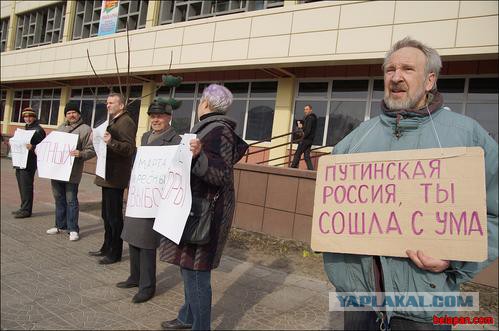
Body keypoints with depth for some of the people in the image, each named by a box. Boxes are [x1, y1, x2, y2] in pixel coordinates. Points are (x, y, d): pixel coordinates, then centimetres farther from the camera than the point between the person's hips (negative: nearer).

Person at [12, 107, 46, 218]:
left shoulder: (38, 130, -8)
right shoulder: (26, 128, 20)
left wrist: (32, 147, -31)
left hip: (29, 163, -9)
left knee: (26, 187, -5)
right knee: (22, 187, 14)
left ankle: (26, 210, 1)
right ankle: (24, 208, 23)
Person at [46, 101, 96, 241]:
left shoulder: (85, 129, -5)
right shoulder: (60, 127, 17)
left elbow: (91, 150, -11)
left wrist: (80, 154, -29)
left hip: (71, 172, -7)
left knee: (71, 200, -3)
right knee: (59, 199, 15)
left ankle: (73, 229, 6)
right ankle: (61, 225, 29)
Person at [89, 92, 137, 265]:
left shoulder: (126, 122, -13)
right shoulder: (113, 121, 19)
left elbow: (129, 148, -23)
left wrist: (111, 142, -36)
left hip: (116, 177, -10)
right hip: (108, 175, 10)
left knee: (114, 216, -2)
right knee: (106, 215, 17)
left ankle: (115, 253, 9)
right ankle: (107, 247, 29)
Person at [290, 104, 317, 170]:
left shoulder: (310, 118, -11)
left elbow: (308, 130, -19)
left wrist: (303, 138, -17)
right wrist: (302, 127, 6)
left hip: (306, 139, -10)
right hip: (310, 140, 10)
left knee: (297, 153, -6)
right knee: (306, 156, 8)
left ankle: (293, 167, -4)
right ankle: (311, 170, 5)